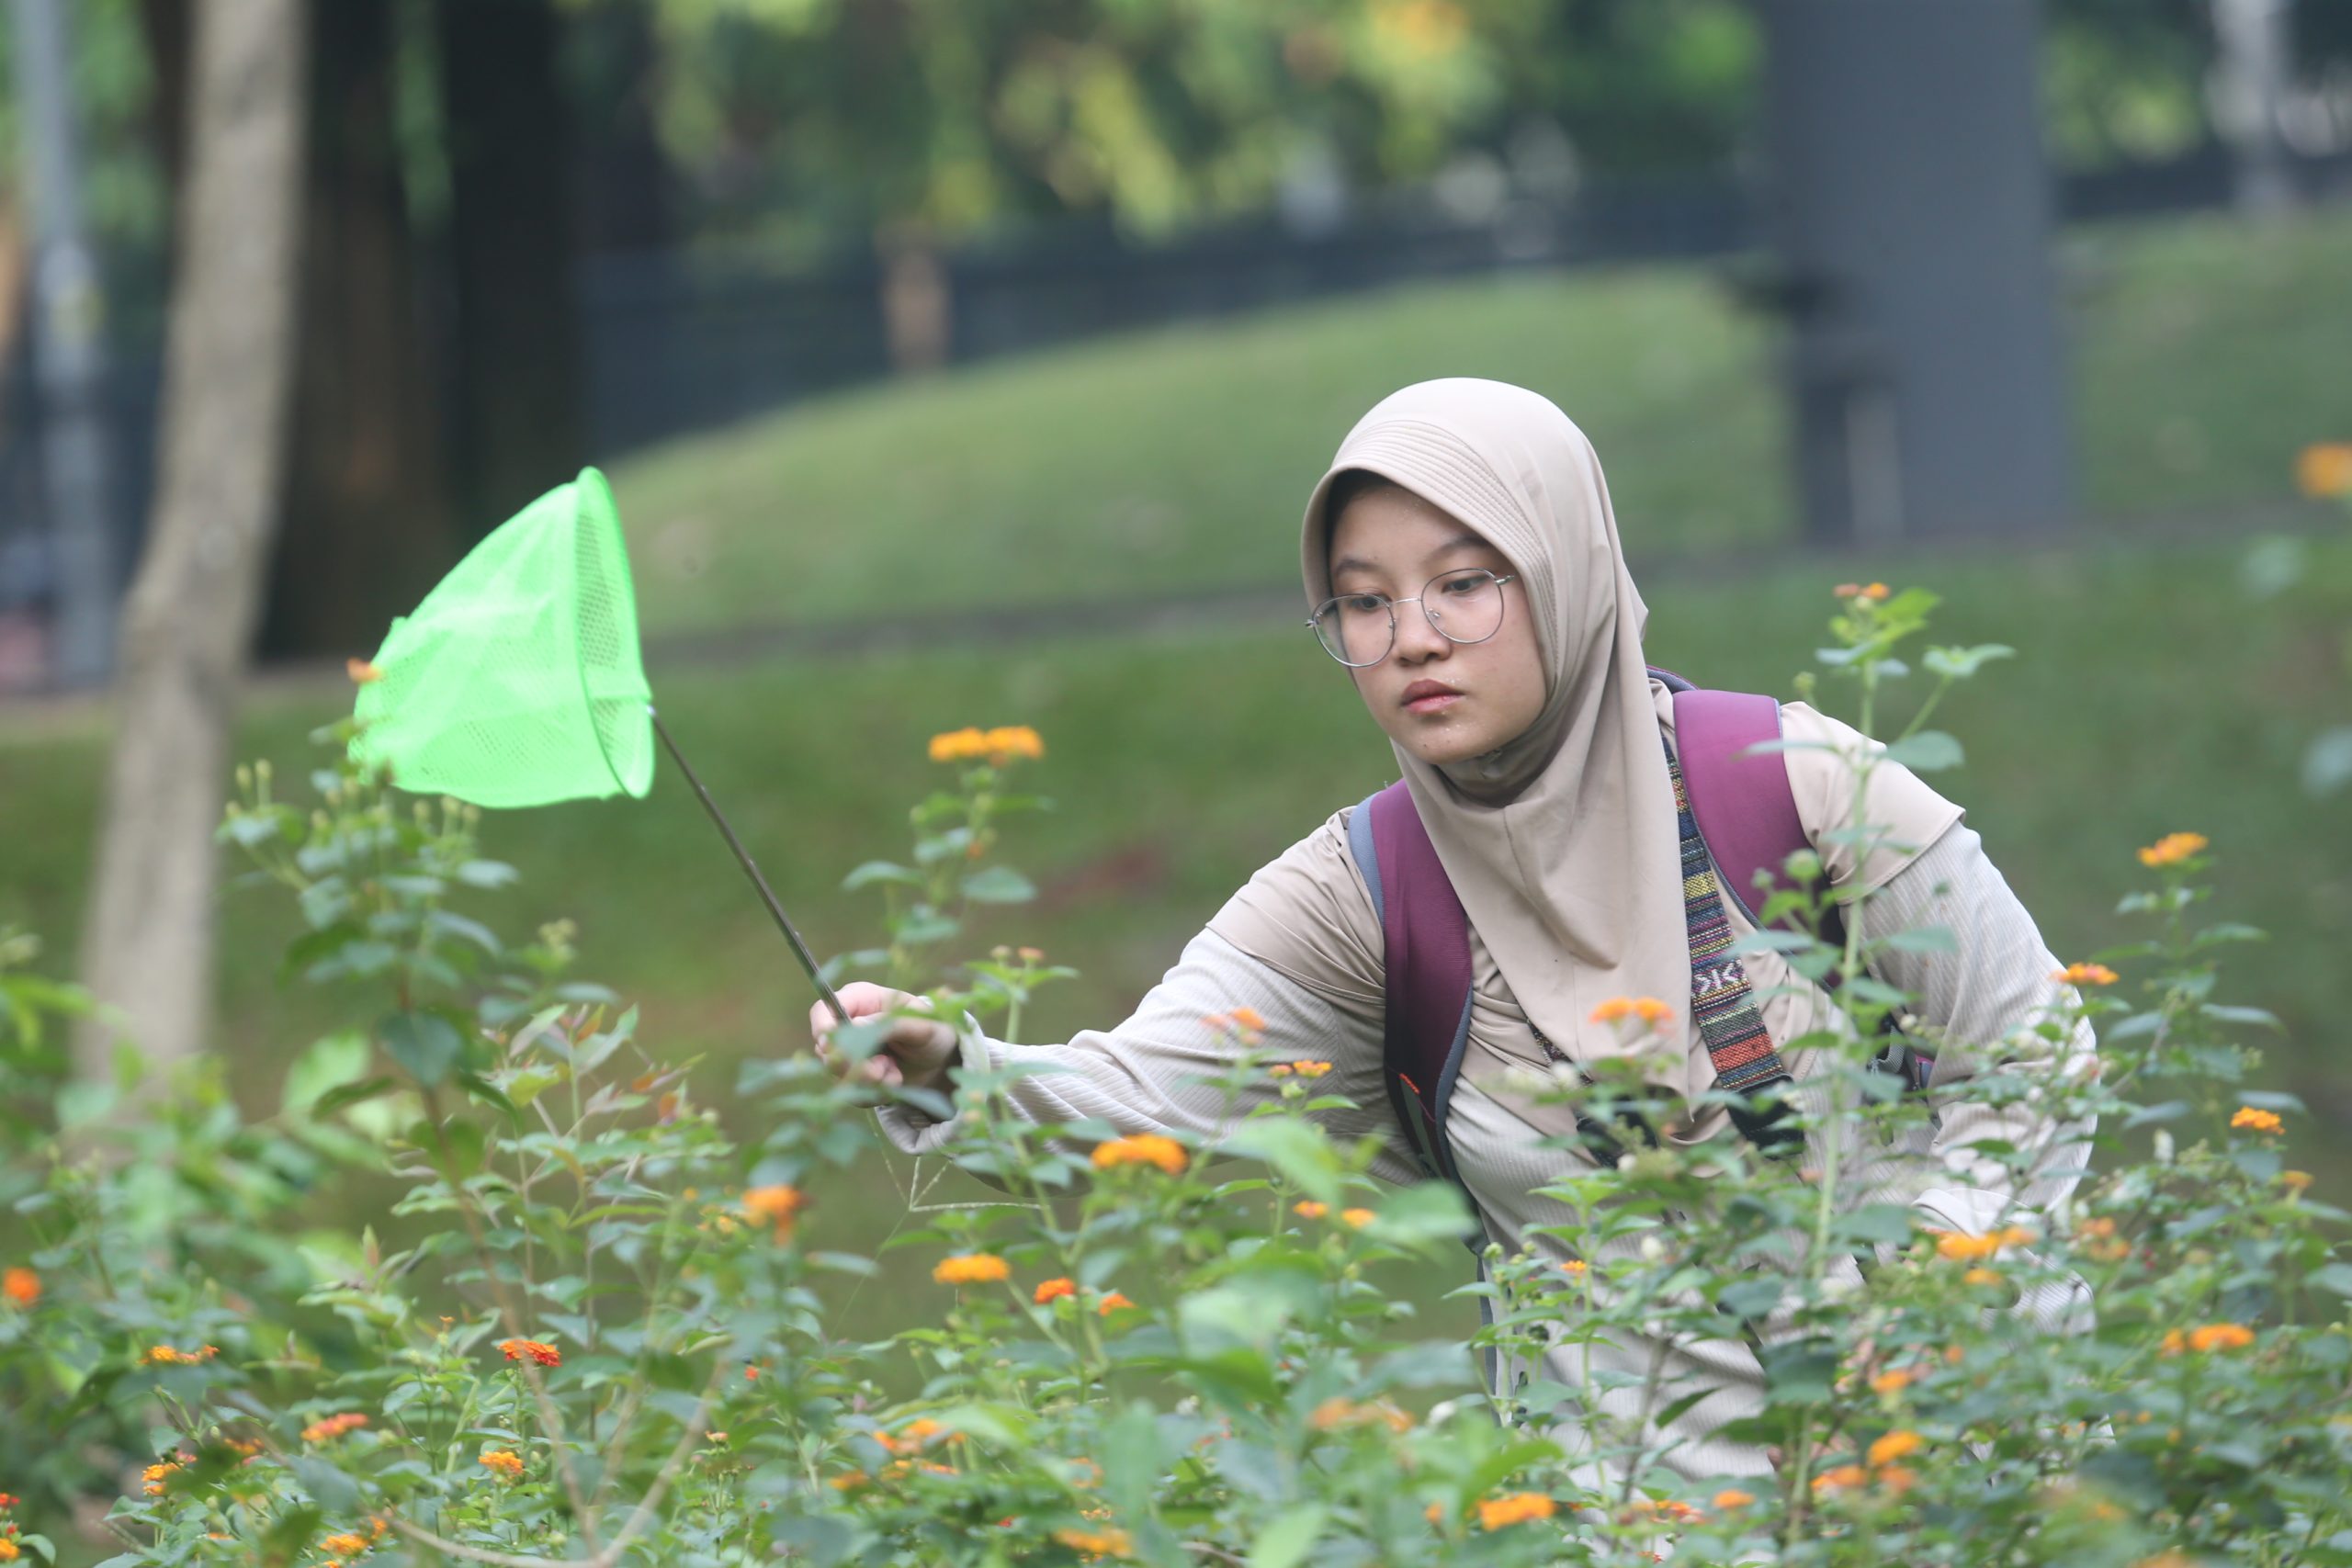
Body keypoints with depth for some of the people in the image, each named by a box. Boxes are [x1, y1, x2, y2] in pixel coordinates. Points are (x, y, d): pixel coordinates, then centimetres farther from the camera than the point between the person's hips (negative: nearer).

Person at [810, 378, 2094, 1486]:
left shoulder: (1793, 789, -9)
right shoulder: (1358, 898, -3)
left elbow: (2031, 1051, 1)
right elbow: (1133, 1096, -17)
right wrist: (942, 1073, -36)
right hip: (1622, 1488, 2)